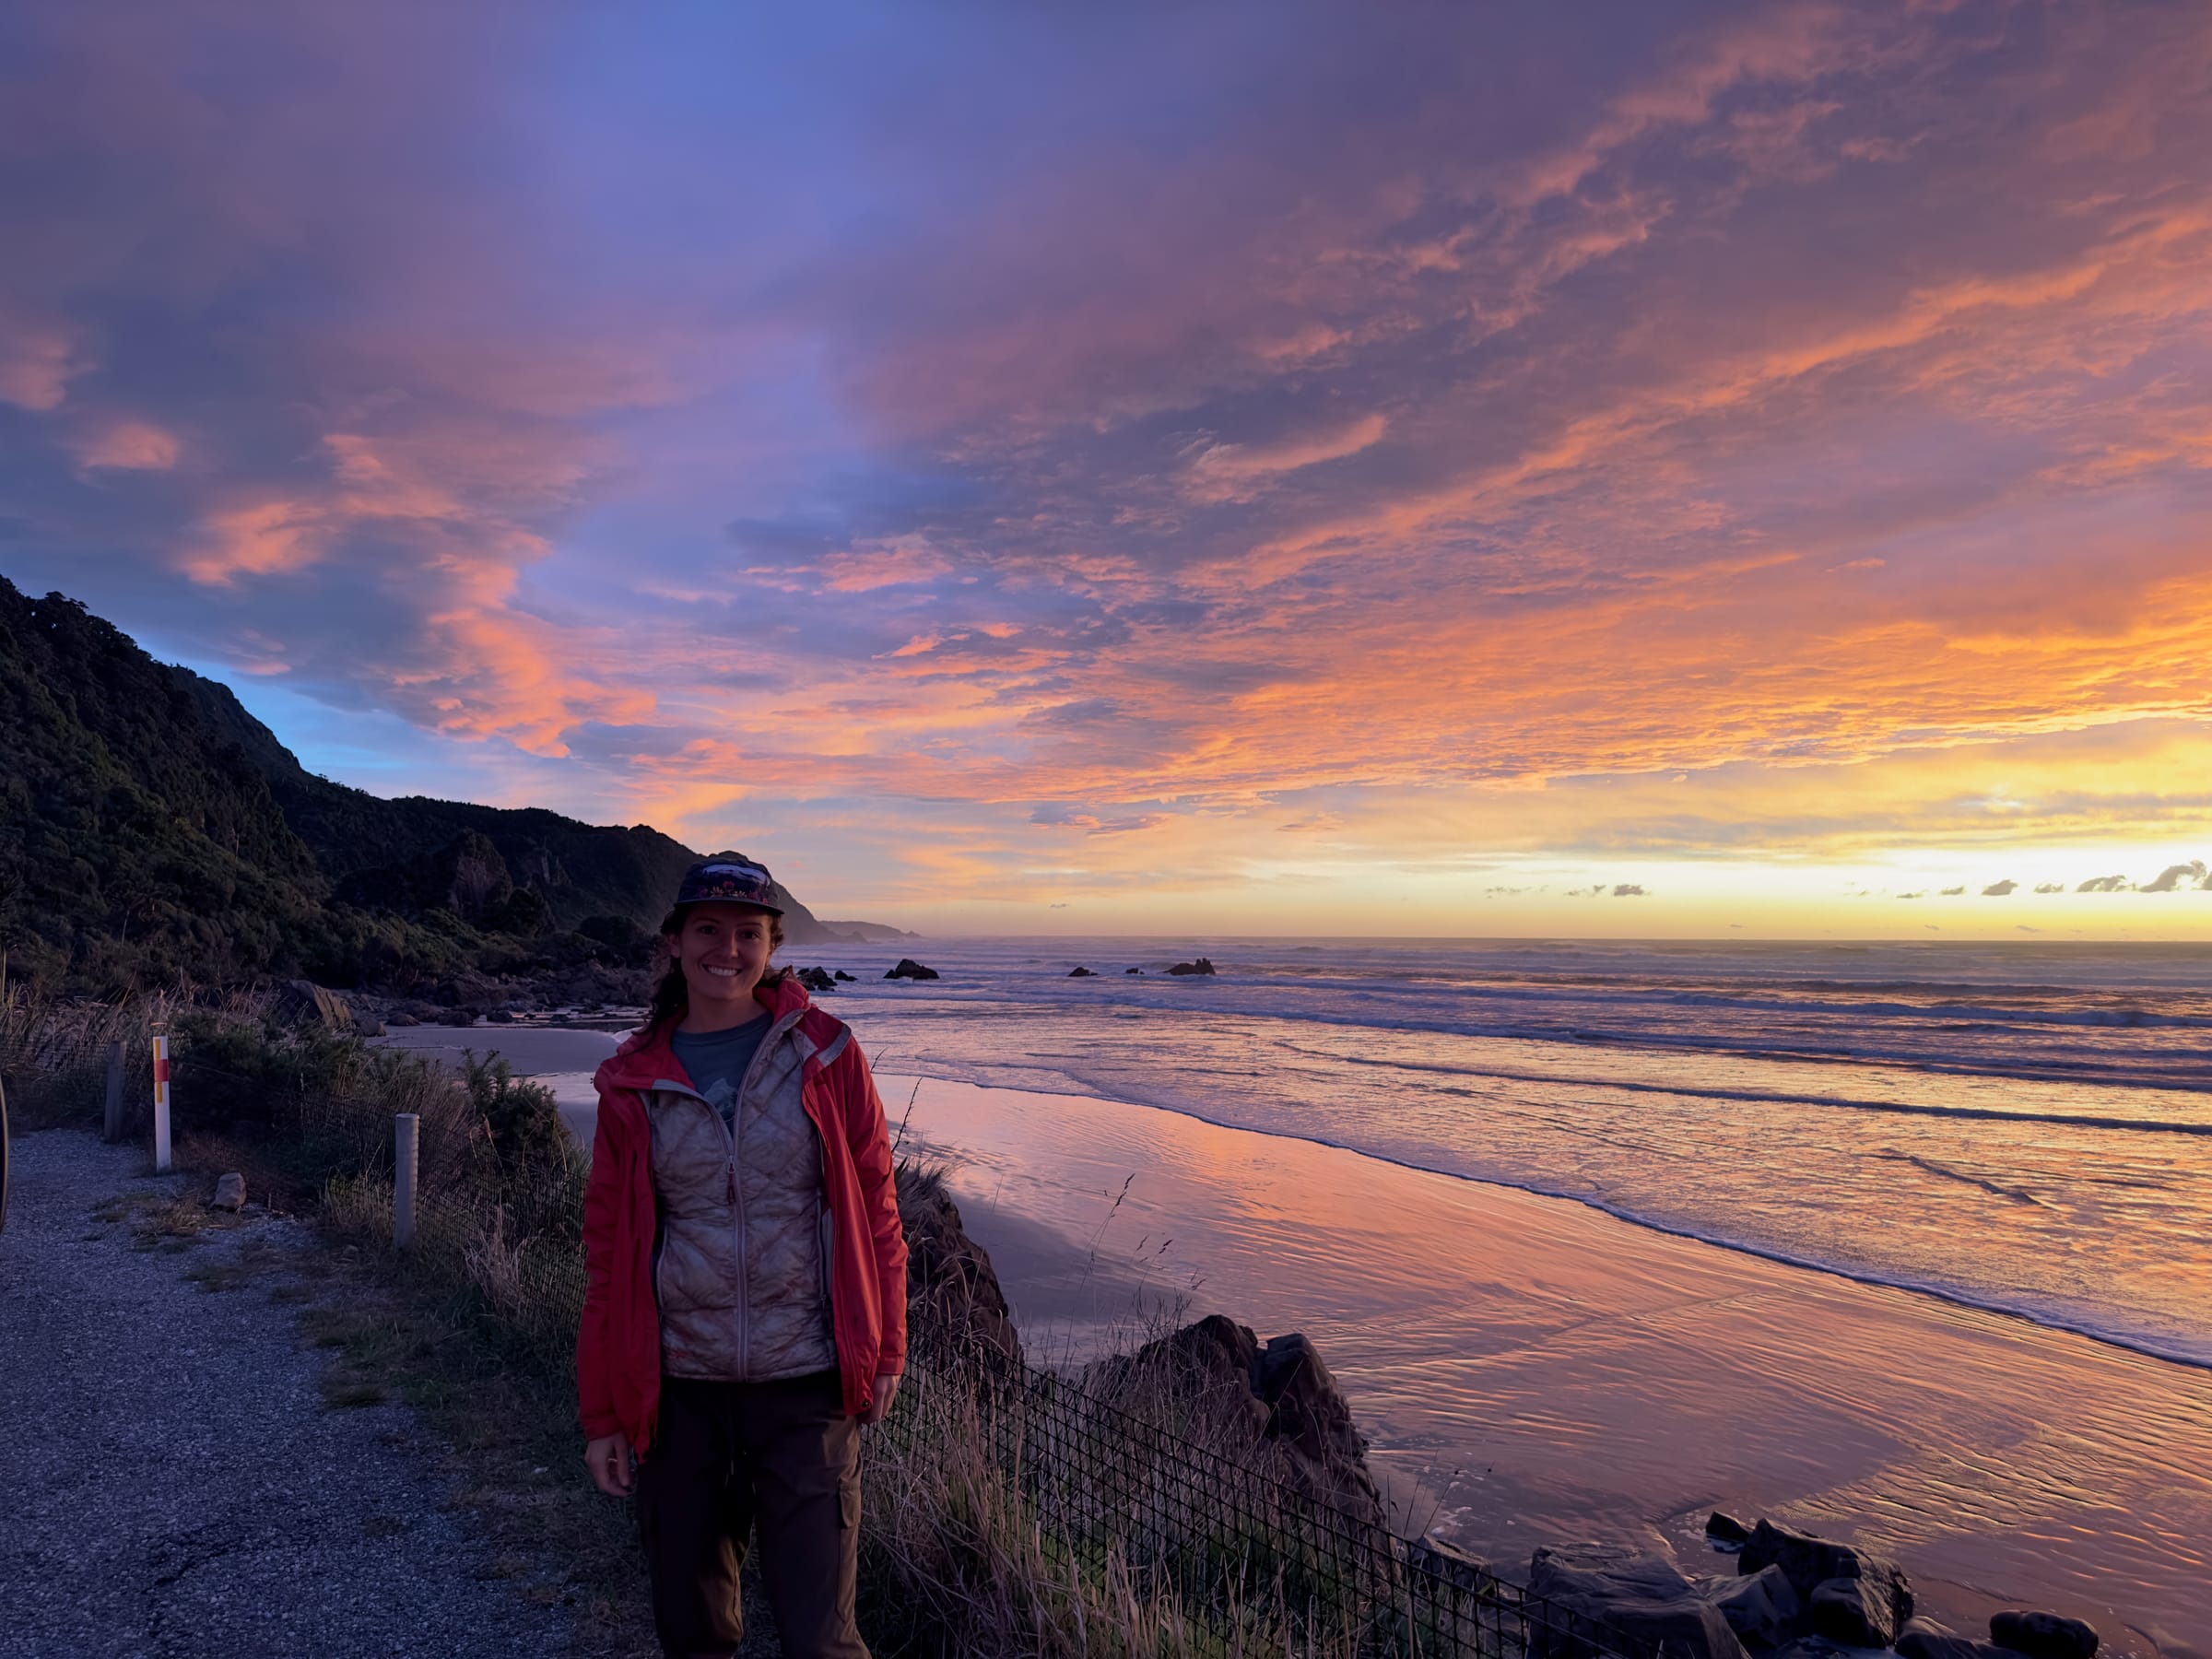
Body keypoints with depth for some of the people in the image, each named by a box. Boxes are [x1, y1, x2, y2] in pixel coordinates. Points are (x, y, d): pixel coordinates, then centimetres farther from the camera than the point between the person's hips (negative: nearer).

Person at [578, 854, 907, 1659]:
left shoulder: (825, 1055, -3)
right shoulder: (634, 1081, 0)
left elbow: (874, 1206, 2)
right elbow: (609, 1251, 5)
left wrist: (884, 1350, 1)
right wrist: (603, 1413, 7)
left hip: (807, 1382, -2)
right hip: (680, 1387, 2)